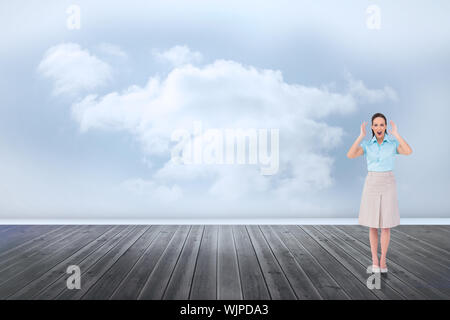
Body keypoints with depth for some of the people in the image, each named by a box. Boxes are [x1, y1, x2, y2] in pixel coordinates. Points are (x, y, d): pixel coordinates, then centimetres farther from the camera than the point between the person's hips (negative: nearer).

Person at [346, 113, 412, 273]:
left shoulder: (393, 143, 2)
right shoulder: (366, 144, 2)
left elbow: (408, 152, -20)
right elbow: (350, 155, -17)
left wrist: (396, 134, -16)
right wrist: (361, 136, -15)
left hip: (388, 184, 0)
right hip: (371, 184, 0)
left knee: (386, 224, 1)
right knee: (373, 224, 4)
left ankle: (382, 259, 17)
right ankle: (374, 259, 17)